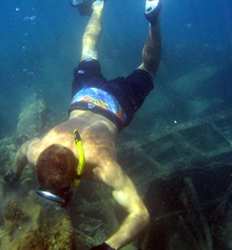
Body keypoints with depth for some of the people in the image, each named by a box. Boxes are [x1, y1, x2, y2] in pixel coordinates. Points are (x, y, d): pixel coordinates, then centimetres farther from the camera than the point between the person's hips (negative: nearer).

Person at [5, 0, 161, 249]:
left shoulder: (103, 166, -45)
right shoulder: (38, 151, -32)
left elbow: (141, 214, -45)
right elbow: (22, 149, -4)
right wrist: (15, 175, 15)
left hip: (116, 104, -3)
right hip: (85, 97, 3)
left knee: (146, 69, 26)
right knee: (89, 53, 33)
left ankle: (153, 21, 33)